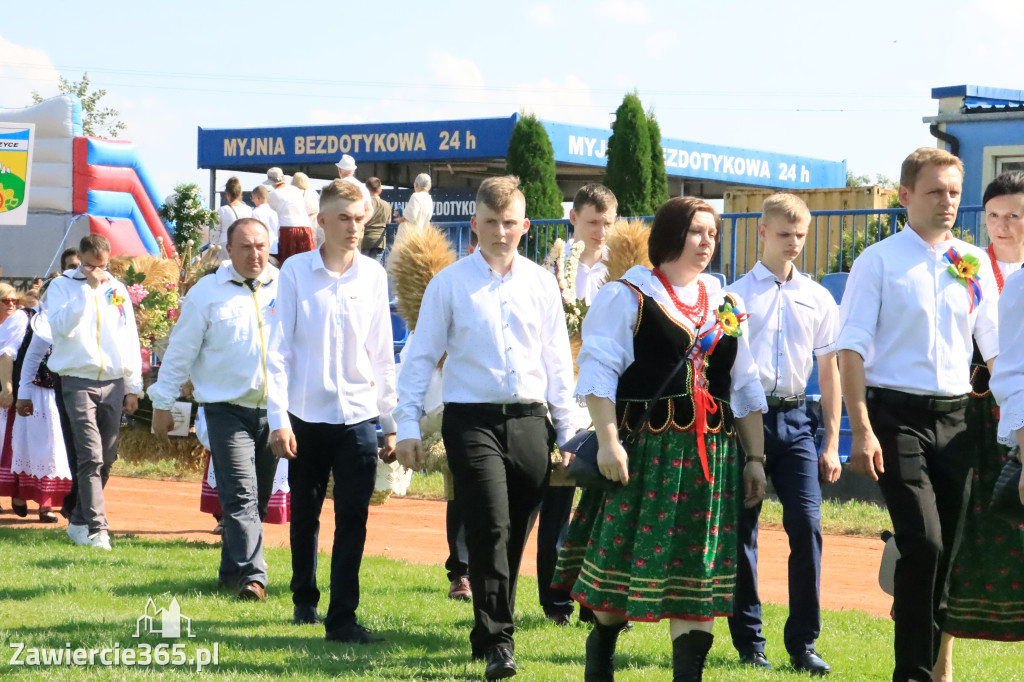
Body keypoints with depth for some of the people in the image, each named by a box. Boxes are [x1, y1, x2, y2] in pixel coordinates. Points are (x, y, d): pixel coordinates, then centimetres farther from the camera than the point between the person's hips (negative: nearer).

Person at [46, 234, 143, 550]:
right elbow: (61, 326, -16)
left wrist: (133, 387, 12)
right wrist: (87, 288, -17)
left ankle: (80, 521, 19)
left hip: (113, 383, 4)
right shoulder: (62, 286, 2)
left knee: (106, 458, 6)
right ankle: (96, 527, -15)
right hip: (79, 381, -4)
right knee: (90, 456, -13)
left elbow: (131, 339, 15)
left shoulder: (118, 290, 12)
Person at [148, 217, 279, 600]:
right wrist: (163, 403, 4)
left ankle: (233, 569, 25)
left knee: (259, 498, 11)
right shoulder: (207, 293, 0)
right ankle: (250, 576, -17)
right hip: (227, 409, -3)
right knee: (240, 495, -13)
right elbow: (180, 351, 4)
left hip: (275, 409, 3)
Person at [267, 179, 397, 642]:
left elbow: (382, 353, 8)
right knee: (304, 514, 12)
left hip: (358, 414, 1)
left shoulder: (373, 276, 3)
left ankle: (342, 618, -2)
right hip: (306, 413, -1)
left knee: (352, 519, -5)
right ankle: (304, 599, 32)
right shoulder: (296, 272, -3)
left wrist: (390, 421, 9)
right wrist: (279, 418, -8)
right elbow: (279, 349, -3)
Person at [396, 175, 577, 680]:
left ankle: (491, 633, 21)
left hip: (530, 422, 3)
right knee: (490, 530, -13)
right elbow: (421, 358, 2)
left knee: (515, 536, 7)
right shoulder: (450, 283, 0)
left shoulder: (541, 283, 9)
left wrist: (566, 431, 11)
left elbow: (557, 361, 13)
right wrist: (408, 426, -3)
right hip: (473, 420, -3)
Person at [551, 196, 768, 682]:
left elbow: (746, 391, 18)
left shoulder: (726, 307, 15)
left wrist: (755, 458, 12)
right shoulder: (626, 296, -1)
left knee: (698, 571, 2)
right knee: (624, 566, -1)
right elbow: (598, 371, -8)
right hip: (643, 453, -5)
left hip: (712, 456, 5)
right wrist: (608, 442, -17)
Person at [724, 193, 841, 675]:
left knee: (806, 525, -8)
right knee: (741, 530, 2)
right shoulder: (734, 296, 4)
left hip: (794, 420, 1)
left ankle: (803, 643, 0)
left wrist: (831, 443, 8)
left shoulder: (817, 298, 10)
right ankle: (748, 642, 12)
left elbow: (829, 372, 12)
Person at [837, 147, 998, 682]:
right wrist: (862, 431, -14)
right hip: (897, 415, -5)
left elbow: (996, 348, 14)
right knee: (923, 543, -15)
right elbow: (851, 349, -7)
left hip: (956, 417, 5)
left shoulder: (975, 265, 10)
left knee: (951, 550, 7)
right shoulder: (879, 261, -3)